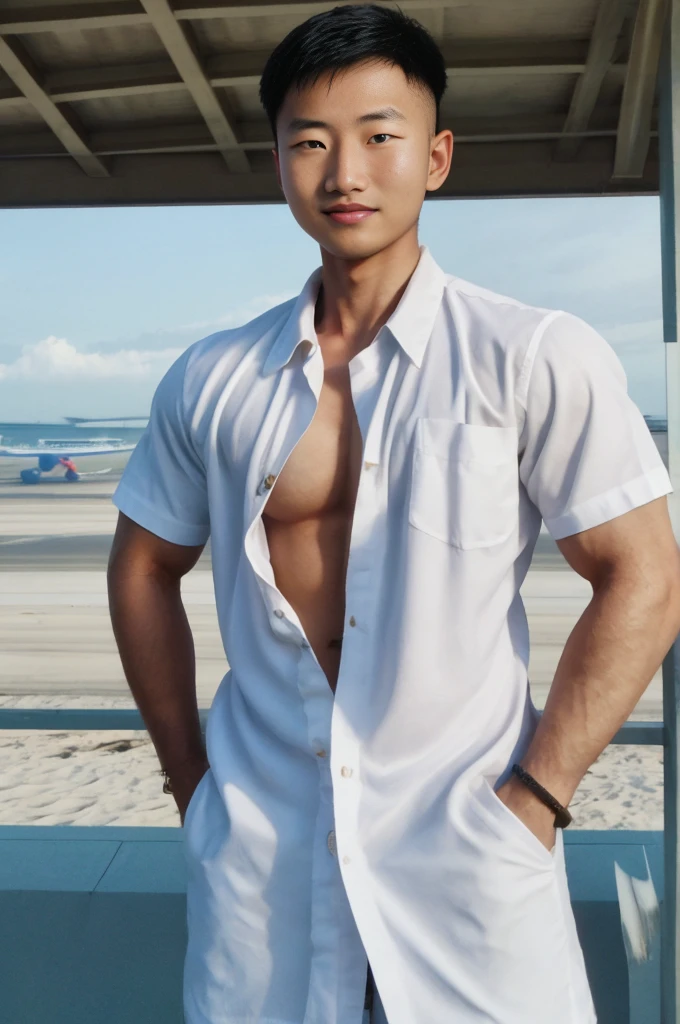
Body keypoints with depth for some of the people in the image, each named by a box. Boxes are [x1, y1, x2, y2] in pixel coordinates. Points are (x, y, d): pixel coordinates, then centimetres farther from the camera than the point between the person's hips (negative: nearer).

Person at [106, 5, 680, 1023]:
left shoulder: (537, 359, -8)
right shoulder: (211, 380, 1)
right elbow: (145, 571, 10)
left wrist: (535, 800, -10)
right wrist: (191, 785, 6)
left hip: (466, 843, -2)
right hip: (258, 845, 3)